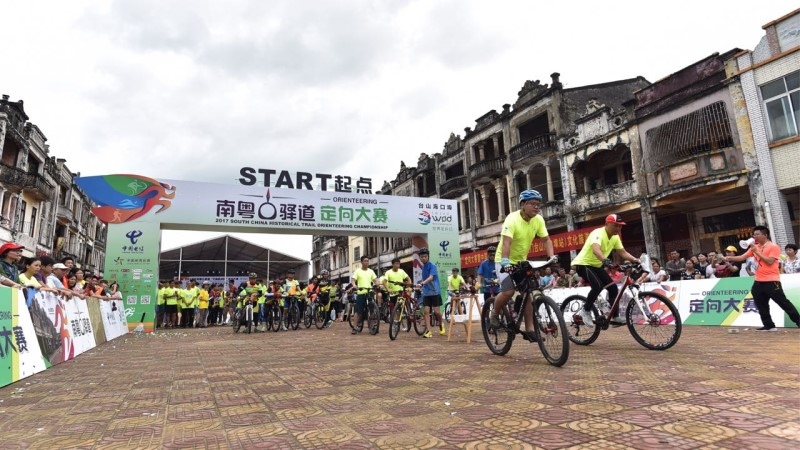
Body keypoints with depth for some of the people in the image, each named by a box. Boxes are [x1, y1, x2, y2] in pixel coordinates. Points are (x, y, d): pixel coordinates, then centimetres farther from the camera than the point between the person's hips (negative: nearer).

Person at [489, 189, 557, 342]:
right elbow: (506, 242, -37)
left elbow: (546, 240, -6)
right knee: (508, 291, -21)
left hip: (521, 261, 6)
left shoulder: (538, 220, -7)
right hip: (505, 261, -6)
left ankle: (529, 329, 5)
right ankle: (494, 314, 7)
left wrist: (552, 256, -23)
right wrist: (505, 261, -50)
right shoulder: (512, 219, -25)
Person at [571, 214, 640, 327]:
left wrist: (635, 260, -15)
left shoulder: (615, 237, 3)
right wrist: (604, 260, -61)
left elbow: (623, 252, 2)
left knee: (613, 288, 0)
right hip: (583, 264, -9)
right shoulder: (598, 233, -24)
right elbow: (596, 249, -43)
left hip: (596, 265, 9)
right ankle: (586, 311, -10)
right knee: (598, 286, -28)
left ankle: (614, 318, 11)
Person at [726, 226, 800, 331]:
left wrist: (757, 252, -16)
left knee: (783, 302, -2)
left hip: (771, 282, -7)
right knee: (762, 306, 9)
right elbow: (742, 257, 8)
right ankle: (769, 326, 16)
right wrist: (730, 258, -7)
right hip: (758, 282, 7)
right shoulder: (755, 247, 11)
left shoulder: (773, 247, -8)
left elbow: (770, 261, -19)